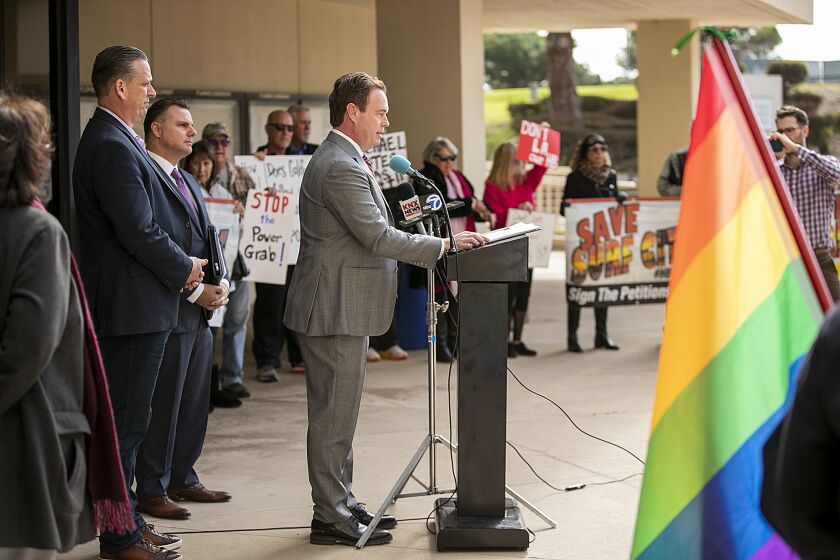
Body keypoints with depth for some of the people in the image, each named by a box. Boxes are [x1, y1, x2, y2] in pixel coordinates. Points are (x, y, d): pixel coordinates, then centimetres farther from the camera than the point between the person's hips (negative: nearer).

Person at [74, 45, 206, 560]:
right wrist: (183, 269, -8)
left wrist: (182, 262, 7)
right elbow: (138, 231, -22)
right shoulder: (114, 148, -19)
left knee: (127, 419, 16)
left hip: (132, 304, 11)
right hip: (132, 306, -11)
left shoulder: (115, 141, 14)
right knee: (126, 421, -3)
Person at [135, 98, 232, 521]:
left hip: (200, 311, 9)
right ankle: (151, 490, 6)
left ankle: (182, 478, 24)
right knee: (163, 403, -3)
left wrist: (220, 284, 4)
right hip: (169, 309, -9)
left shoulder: (189, 182, 19)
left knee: (194, 400, 14)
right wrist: (196, 290, -16)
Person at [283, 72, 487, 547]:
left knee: (338, 416, 16)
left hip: (341, 309, 11)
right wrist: (444, 245, -18)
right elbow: (377, 237, -24)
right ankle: (331, 518, 4)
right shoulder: (342, 168, -20)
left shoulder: (339, 159, 15)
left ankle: (342, 503, 25)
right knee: (333, 418, -3)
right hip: (337, 311, -11)